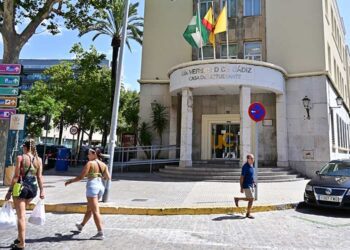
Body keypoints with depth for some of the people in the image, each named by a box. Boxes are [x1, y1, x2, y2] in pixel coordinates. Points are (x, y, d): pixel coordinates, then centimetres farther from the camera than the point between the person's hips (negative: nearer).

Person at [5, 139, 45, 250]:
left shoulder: (20, 158, -10)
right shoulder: (39, 160, 2)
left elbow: (16, 176, -12)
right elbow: (39, 176, 2)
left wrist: (10, 191, -6)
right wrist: (42, 190, 7)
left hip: (21, 187, -5)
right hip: (33, 188, 5)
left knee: (21, 215, 2)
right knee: (21, 212, 24)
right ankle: (20, 237, 32)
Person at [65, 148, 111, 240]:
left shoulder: (90, 163, -8)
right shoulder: (103, 165, 8)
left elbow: (81, 177, -11)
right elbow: (108, 177, 3)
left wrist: (70, 181, 3)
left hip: (92, 186, -7)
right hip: (101, 187, 7)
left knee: (95, 211, -5)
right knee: (89, 209, 24)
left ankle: (100, 233, -6)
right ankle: (81, 225, 43)